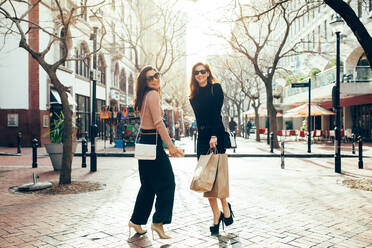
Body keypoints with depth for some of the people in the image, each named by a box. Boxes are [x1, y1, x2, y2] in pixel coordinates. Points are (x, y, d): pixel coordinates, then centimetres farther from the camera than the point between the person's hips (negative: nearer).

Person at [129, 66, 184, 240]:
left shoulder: (145, 96, 17)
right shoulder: (153, 94, -12)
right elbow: (158, 123, -19)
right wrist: (171, 146, -19)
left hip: (144, 142, 10)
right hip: (152, 142, -10)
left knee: (148, 184, 16)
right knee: (167, 183, -2)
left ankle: (136, 221, 24)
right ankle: (158, 222, 1)